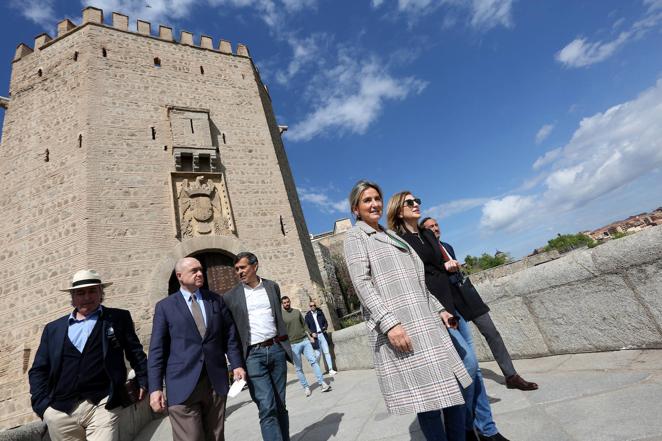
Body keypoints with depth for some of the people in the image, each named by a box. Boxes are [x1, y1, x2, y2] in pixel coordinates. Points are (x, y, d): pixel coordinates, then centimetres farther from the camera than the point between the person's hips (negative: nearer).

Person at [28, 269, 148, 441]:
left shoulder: (119, 318, 4)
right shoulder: (53, 328, 12)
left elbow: (136, 353, 7)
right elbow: (38, 370, 12)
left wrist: (144, 381, 1)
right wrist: (42, 405, 2)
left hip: (103, 406, -3)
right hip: (60, 411, 3)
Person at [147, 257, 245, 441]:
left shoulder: (216, 300, 8)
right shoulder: (165, 306, 2)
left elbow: (230, 336, 9)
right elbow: (157, 350, 0)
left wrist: (237, 364, 0)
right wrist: (155, 388, -5)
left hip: (216, 381, 3)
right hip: (183, 385, -2)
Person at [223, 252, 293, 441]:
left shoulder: (272, 286, 7)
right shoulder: (230, 296, 0)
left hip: (276, 349, 3)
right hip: (253, 355, -2)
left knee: (280, 404, 11)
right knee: (267, 408, -9)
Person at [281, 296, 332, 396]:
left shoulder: (297, 311, 10)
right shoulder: (280, 315, -3)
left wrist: (310, 336, 9)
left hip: (305, 341, 3)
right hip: (293, 344, -3)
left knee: (313, 361, -5)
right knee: (298, 368, 3)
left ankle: (322, 384, -3)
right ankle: (306, 387, 15)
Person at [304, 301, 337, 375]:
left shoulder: (320, 312, 8)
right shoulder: (308, 315, 1)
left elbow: (325, 322, 12)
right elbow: (307, 327, 2)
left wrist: (325, 327, -8)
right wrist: (312, 333, -12)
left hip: (322, 334, 2)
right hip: (315, 336, -1)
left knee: (326, 352, 0)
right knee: (318, 354, 3)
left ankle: (331, 370, 4)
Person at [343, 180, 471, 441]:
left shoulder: (391, 235, 23)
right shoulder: (355, 236, 0)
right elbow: (362, 283, -12)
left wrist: (438, 309, 18)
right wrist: (389, 323, -20)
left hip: (425, 321, 8)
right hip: (396, 325, -7)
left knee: (452, 386, 7)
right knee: (428, 396, -4)